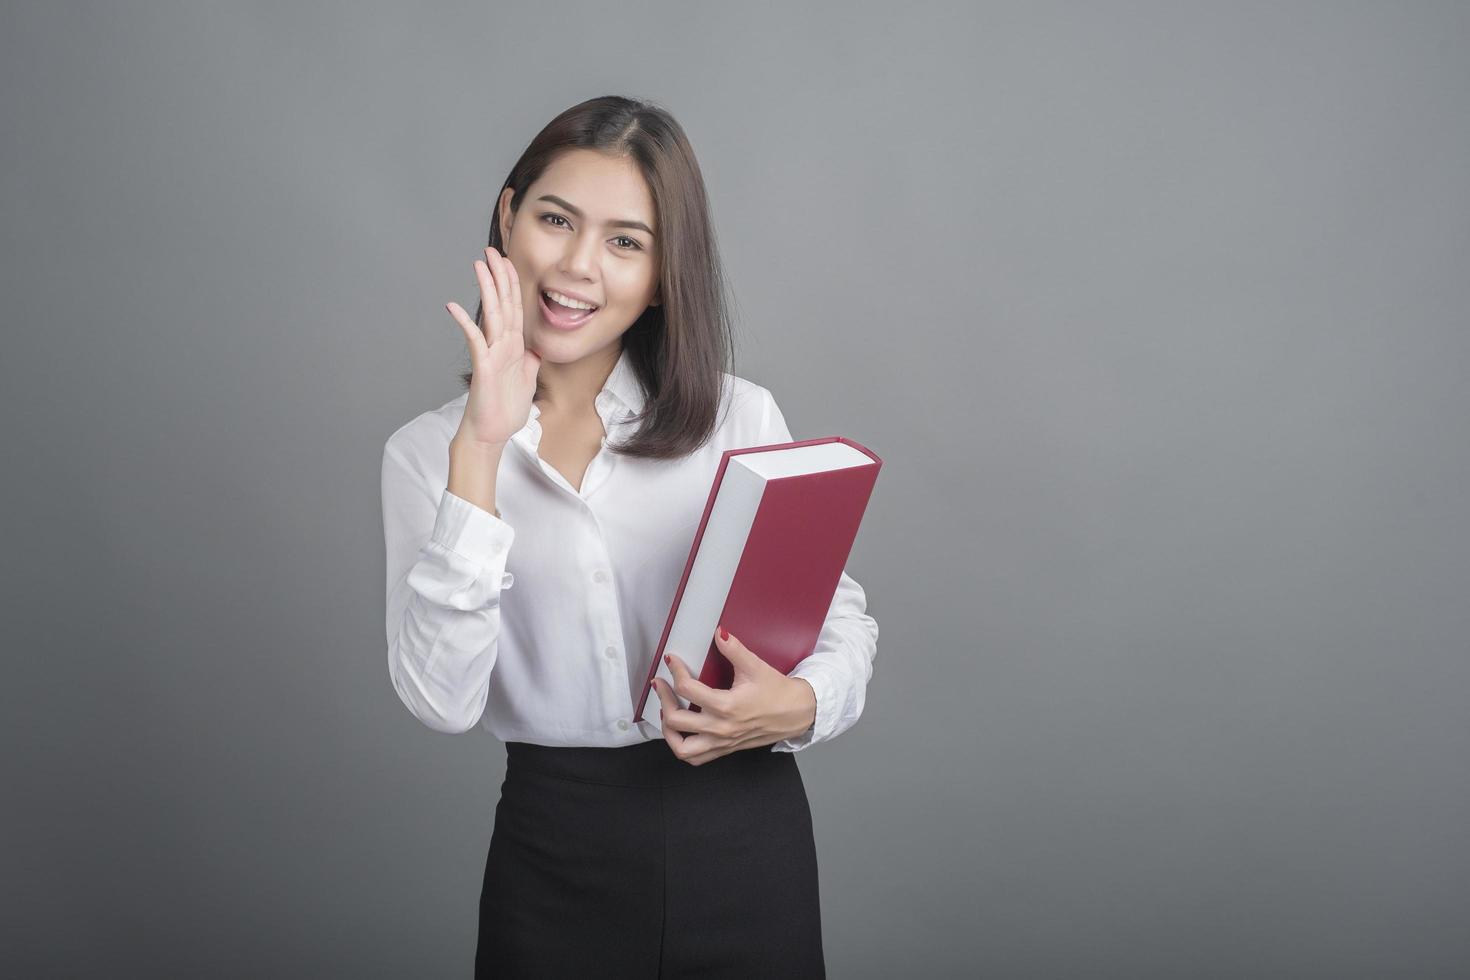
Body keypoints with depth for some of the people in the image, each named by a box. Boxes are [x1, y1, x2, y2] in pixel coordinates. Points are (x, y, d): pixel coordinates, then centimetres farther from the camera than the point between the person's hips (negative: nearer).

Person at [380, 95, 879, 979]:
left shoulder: (742, 418, -3)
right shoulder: (426, 452, -2)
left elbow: (844, 618, 3)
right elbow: (443, 700, -14)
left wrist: (803, 703, -18)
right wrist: (482, 449, -19)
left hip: (742, 839, 1)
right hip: (554, 854, 0)